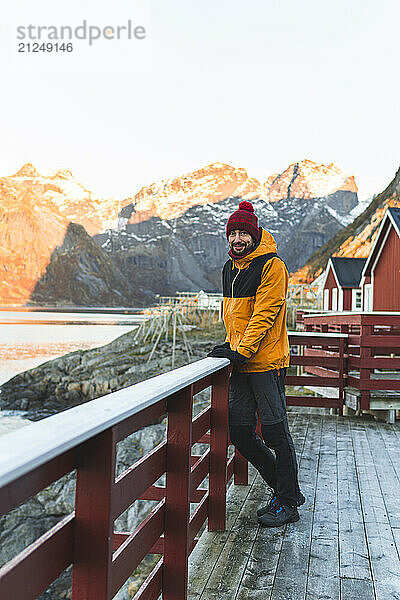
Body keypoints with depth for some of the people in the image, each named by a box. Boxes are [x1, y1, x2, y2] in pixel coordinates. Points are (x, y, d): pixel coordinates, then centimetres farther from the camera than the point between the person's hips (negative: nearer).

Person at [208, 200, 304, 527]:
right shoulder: (230, 268, 15)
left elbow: (264, 314, -16)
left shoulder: (272, 265, -9)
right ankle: (285, 489, 25)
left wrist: (242, 351, -20)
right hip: (240, 364, 8)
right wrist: (230, 345, 12)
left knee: (275, 432, -2)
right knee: (240, 432, 8)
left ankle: (288, 503, 13)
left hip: (266, 362, -8)